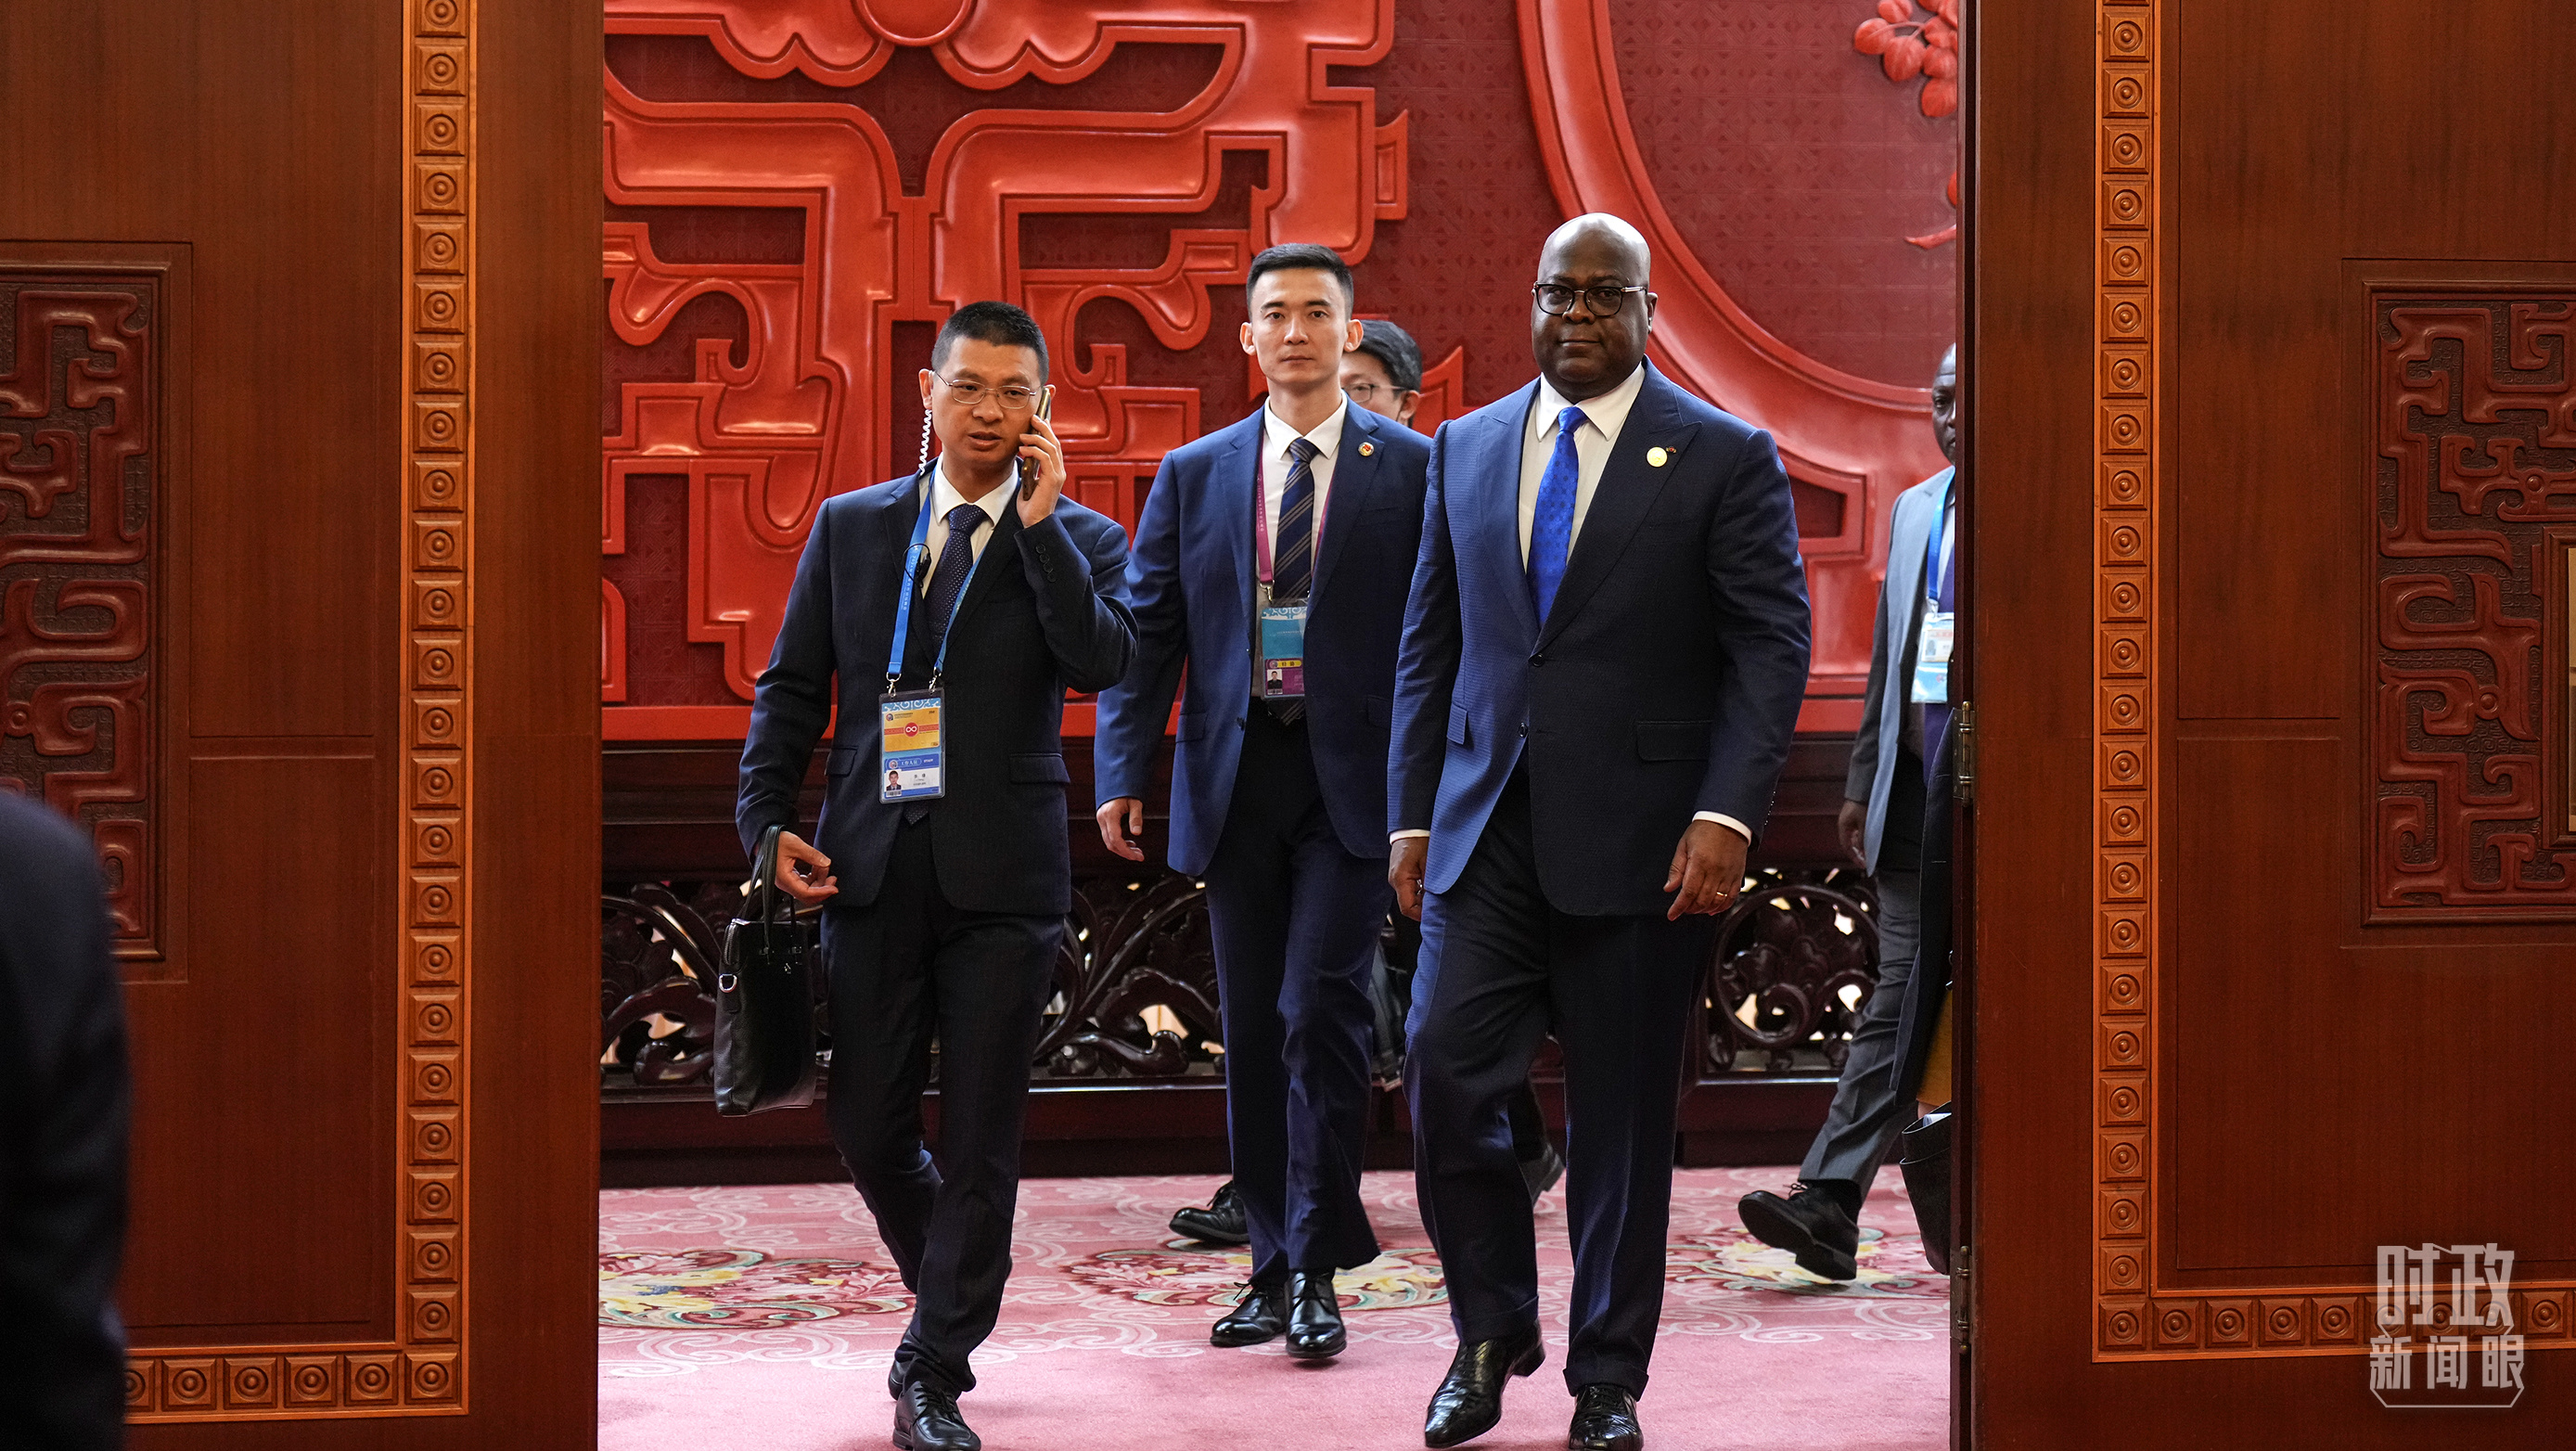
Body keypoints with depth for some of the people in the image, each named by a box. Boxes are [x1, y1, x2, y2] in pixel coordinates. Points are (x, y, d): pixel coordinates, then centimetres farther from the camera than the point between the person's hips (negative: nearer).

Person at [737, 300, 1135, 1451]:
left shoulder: (1077, 539, 4)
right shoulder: (851, 527, 10)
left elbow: (1102, 661, -15)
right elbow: (791, 685, 11)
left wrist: (1040, 520, -15)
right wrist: (768, 823, 0)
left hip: (1004, 879, -2)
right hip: (871, 869, 2)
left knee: (979, 1141, 0)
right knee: (867, 1125, 7)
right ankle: (951, 1290, 34)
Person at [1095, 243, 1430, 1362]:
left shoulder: (1413, 469, 2)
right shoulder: (1193, 475, 10)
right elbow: (1146, 630, 8)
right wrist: (1123, 772, -2)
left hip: (1354, 778, -3)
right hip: (1237, 778, 4)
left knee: (1318, 1010, -12)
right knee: (1252, 1030, 8)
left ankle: (1317, 1271, -2)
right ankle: (1273, 1265, 18)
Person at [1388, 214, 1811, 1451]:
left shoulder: (1724, 457, -1)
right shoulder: (1466, 449, 12)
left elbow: (1770, 646, -5)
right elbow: (1429, 645, 15)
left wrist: (1726, 815, -16)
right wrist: (1412, 817, 9)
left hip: (1635, 838, -3)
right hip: (1485, 830, 3)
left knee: (1621, 1117, 4)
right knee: (1444, 1073, -7)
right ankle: (1491, 1333, 15)